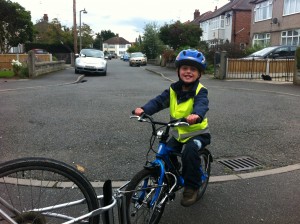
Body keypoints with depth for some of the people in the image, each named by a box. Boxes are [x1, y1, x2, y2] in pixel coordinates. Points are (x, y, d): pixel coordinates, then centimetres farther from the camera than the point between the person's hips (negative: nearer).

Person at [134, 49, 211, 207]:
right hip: (178, 134, 5)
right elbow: (158, 101, -16)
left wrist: (196, 115, -61)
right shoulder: (173, 90, -3)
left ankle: (192, 187, -10)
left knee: (190, 151, -31)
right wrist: (144, 109, -36)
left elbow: (202, 105, -36)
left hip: (198, 133, -5)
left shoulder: (200, 91, -15)